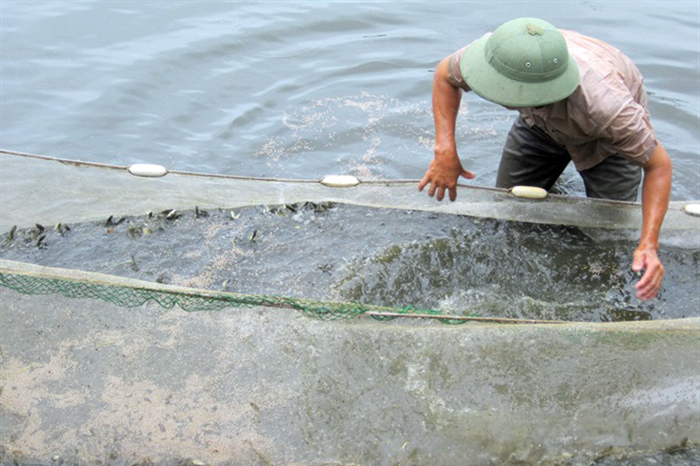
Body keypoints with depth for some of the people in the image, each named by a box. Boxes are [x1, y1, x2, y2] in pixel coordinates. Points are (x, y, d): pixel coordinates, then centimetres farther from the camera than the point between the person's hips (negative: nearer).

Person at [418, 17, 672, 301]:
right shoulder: (502, 53, -38)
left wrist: (649, 244, -44)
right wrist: (445, 150, -27)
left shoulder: (606, 107, -48)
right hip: (541, 123, 3)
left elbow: (659, 165, -32)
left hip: (608, 139, -3)